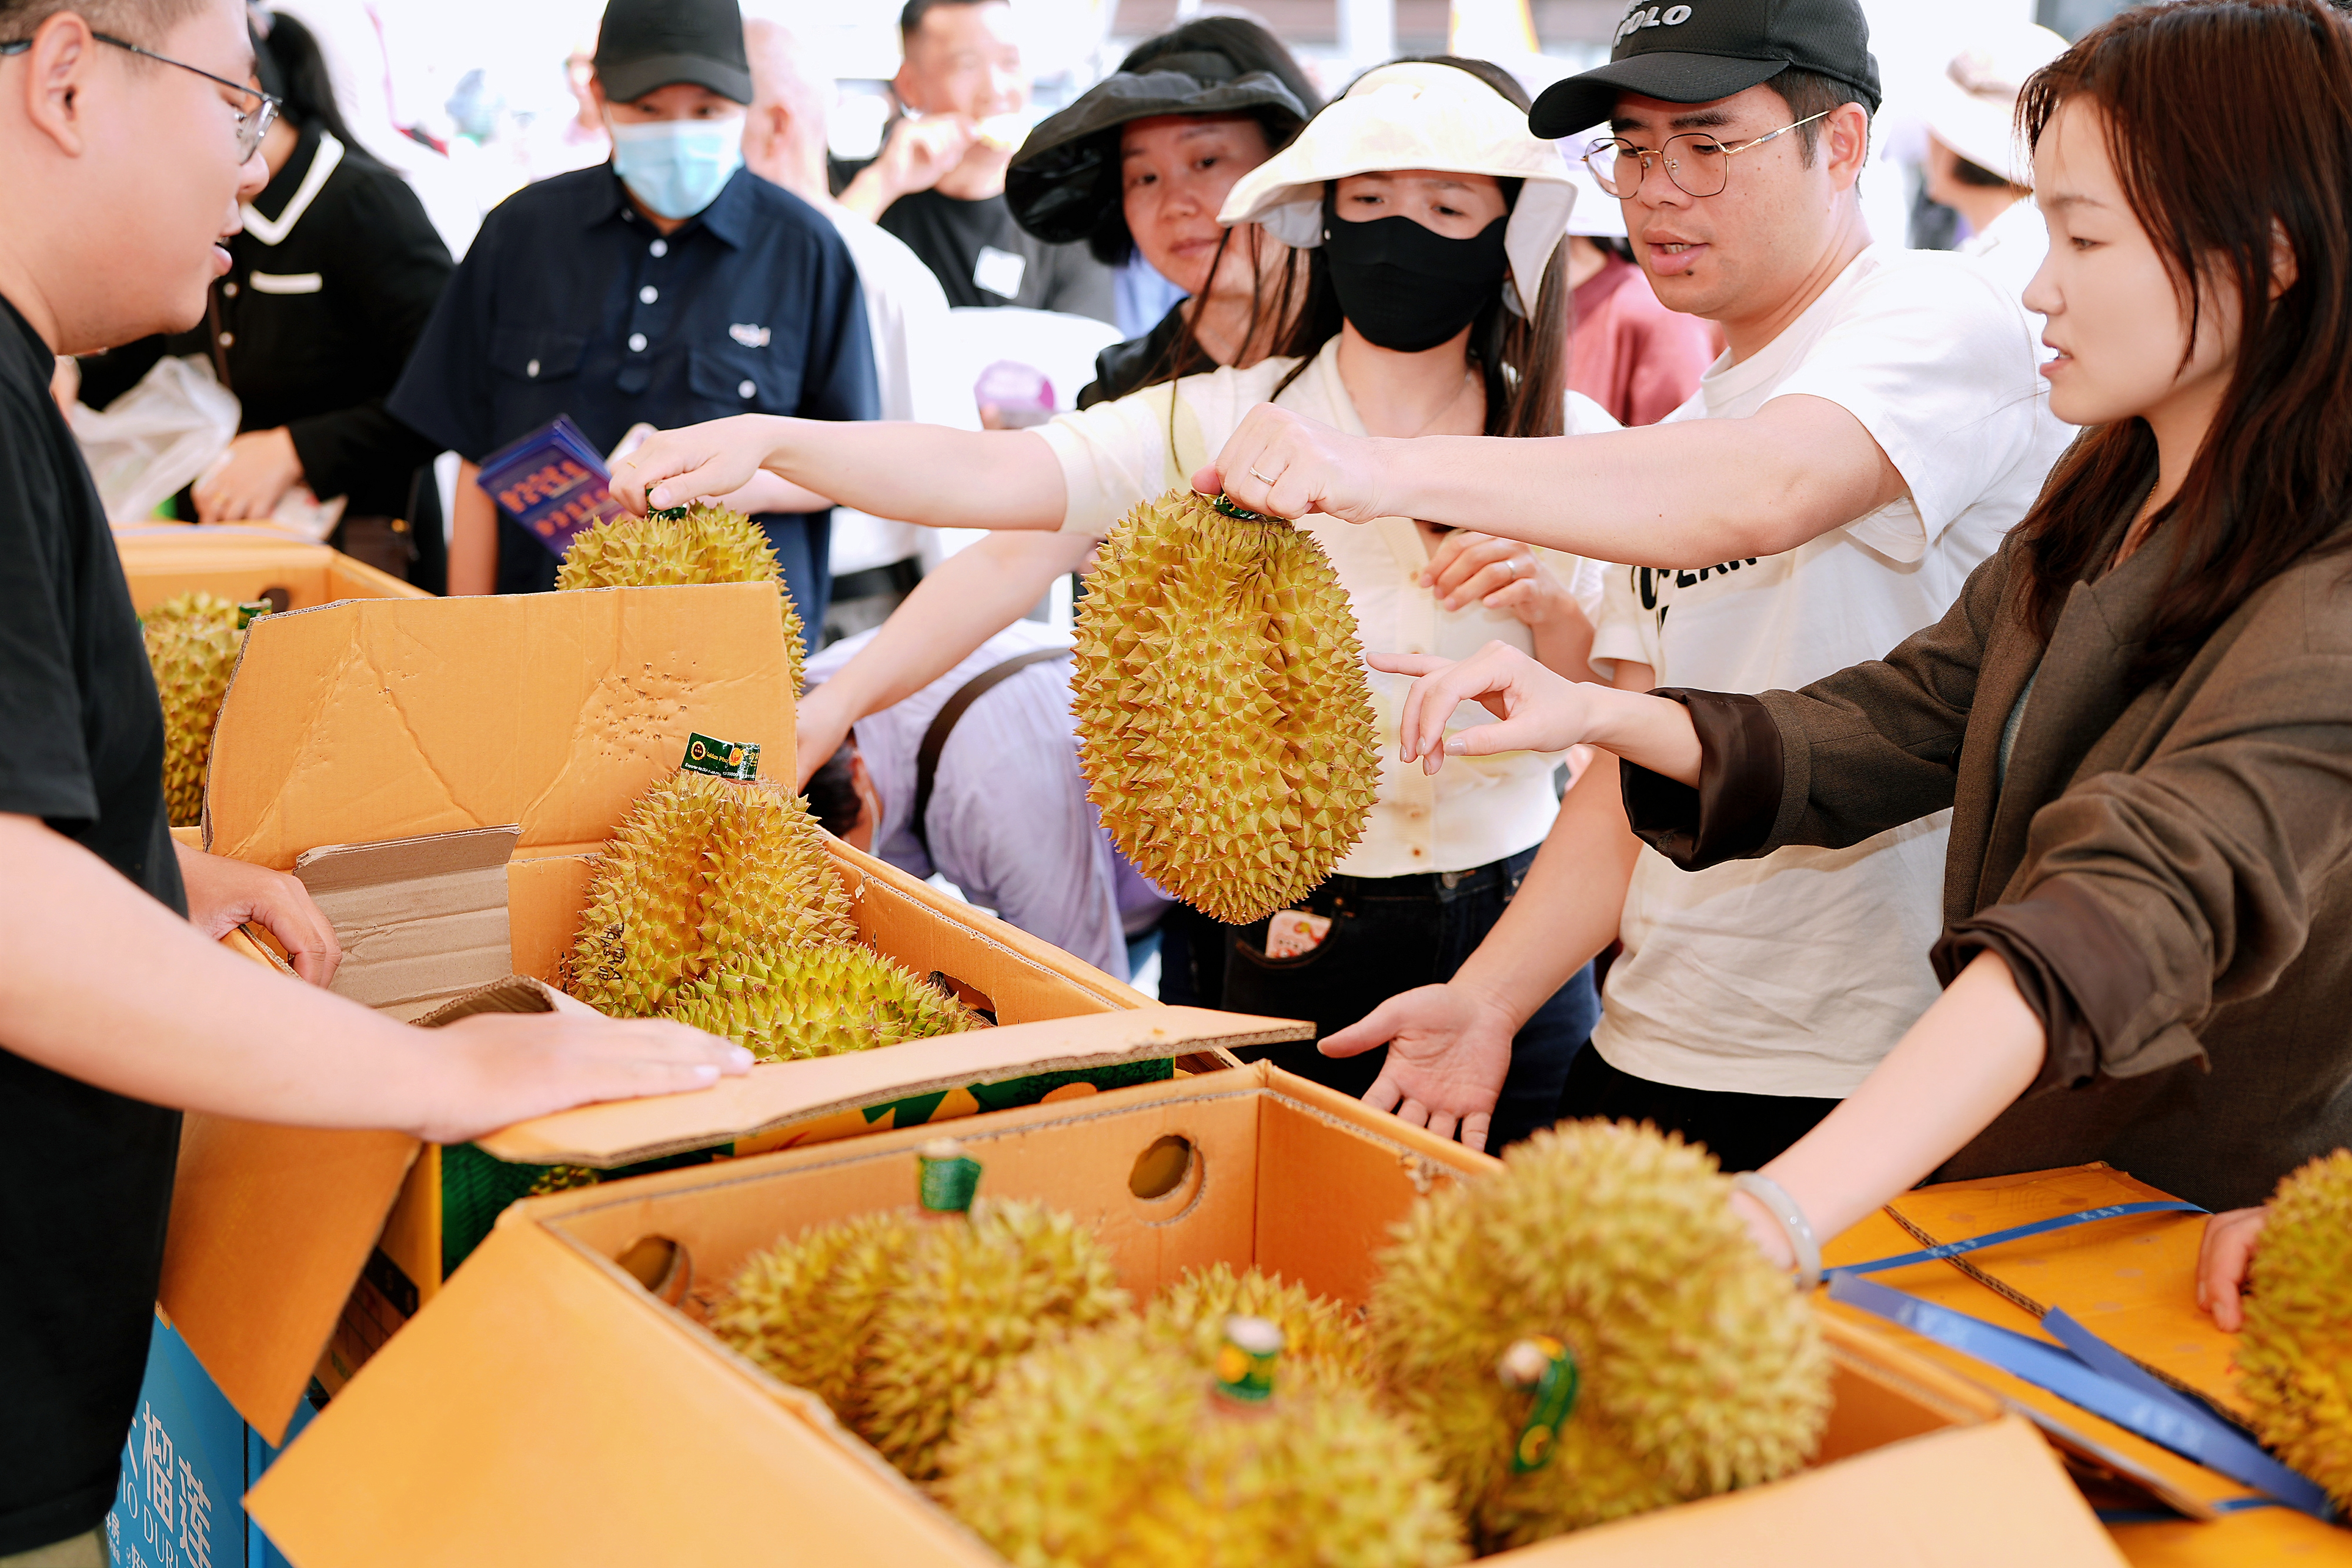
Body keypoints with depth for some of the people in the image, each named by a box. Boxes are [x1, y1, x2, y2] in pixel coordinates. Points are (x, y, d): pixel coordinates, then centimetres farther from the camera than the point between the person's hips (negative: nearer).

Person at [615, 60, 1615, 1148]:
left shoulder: (1571, 444, 2)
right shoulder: (1220, 424, -5)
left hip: (1511, 931, 2)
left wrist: (1551, 607, -16)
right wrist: (769, 441, -34)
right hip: (1297, 944, -2)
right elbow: (993, 474, -20)